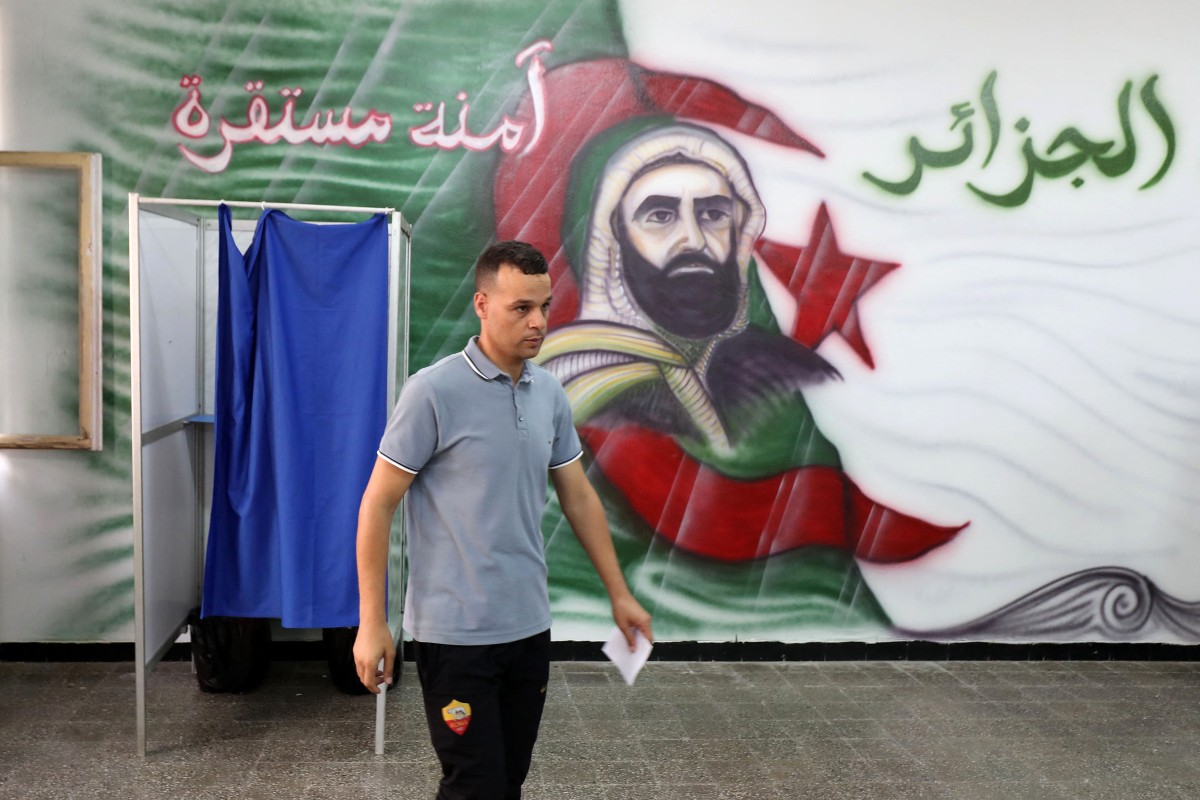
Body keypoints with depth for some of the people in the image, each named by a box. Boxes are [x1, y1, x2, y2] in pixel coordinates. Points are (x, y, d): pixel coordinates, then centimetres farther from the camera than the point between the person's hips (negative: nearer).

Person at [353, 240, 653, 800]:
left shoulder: (550, 393, 5)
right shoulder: (433, 392, -14)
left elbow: (578, 497, 14)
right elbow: (378, 504, -11)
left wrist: (619, 593, 13)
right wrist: (372, 622, -12)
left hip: (529, 627, 6)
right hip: (455, 632, -6)